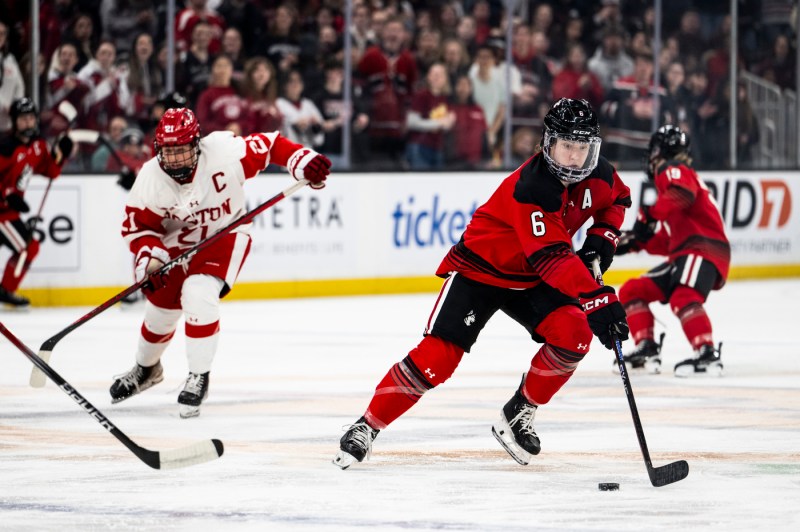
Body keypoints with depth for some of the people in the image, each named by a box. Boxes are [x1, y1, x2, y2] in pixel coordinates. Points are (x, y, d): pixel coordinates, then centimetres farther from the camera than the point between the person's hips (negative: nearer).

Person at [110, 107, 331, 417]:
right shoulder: (150, 178, -21)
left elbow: (268, 147, -20)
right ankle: (146, 369, 45)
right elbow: (137, 225, -12)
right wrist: (149, 259, -26)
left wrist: (303, 162, -32)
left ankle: (199, 377, -11)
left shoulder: (223, 152, -29)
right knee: (161, 308, 12)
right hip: (176, 243, 3)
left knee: (198, 295, -26)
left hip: (224, 235, -3)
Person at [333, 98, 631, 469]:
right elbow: (552, 258, -42)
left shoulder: (598, 176, -10)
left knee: (574, 336, -18)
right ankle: (367, 426, -1)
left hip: (531, 278, 6)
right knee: (437, 355, -15)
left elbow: (617, 200, 16)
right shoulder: (531, 187, -34)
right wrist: (596, 299, -51)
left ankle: (518, 416, 1)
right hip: (480, 268, -6)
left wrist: (602, 238, -3)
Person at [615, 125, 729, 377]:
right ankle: (646, 349, 3)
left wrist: (651, 214, -29)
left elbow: (682, 193, -25)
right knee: (632, 291, 12)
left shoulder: (674, 170, 1)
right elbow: (670, 240, 29)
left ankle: (707, 354, -43)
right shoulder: (670, 177, 31)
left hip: (703, 250, -10)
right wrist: (635, 242, 22)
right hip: (684, 254, 10)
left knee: (683, 298, -33)